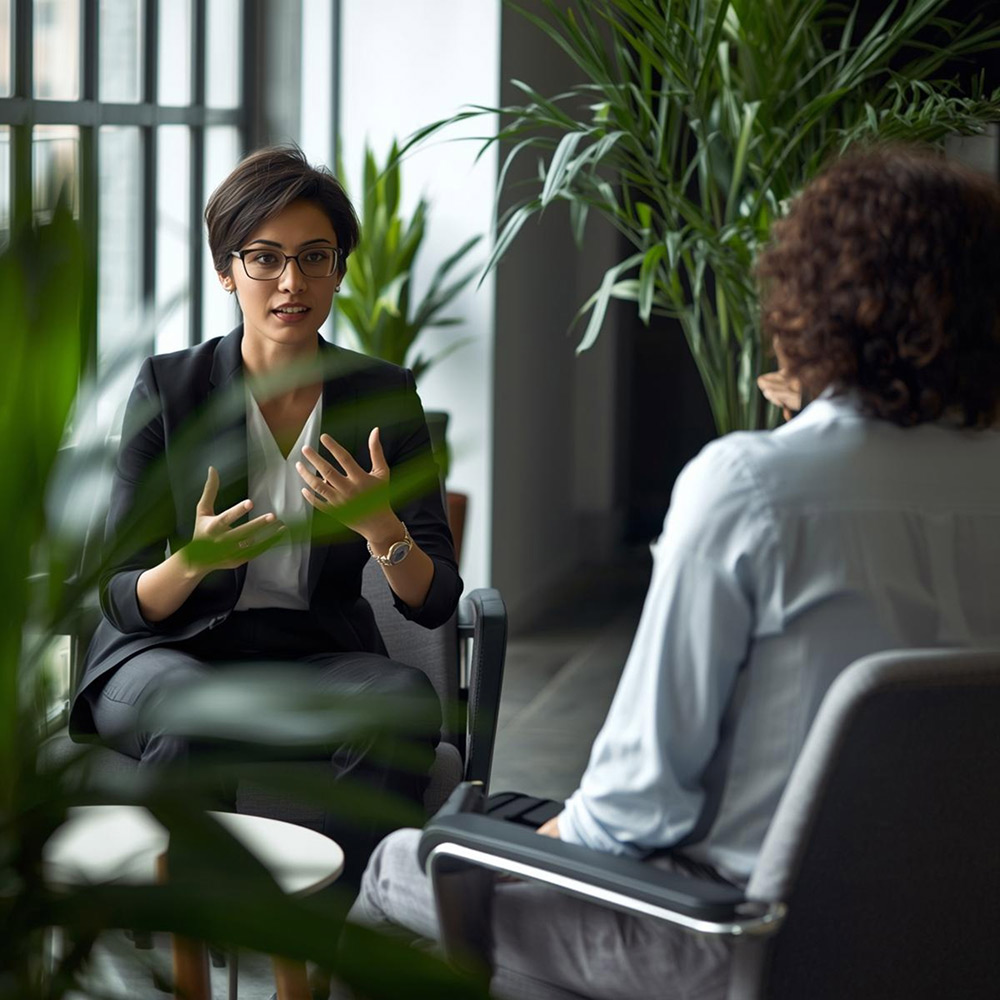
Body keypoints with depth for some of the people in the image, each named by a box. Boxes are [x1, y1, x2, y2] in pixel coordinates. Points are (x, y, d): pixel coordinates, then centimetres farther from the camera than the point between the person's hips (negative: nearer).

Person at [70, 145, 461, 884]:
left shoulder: (382, 396, 2)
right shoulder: (167, 388, -4)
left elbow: (436, 603, -3)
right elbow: (123, 600, -5)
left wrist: (380, 528, -25)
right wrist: (193, 561, -27)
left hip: (320, 656, 2)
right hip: (171, 652, -2)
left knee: (405, 696, -31)